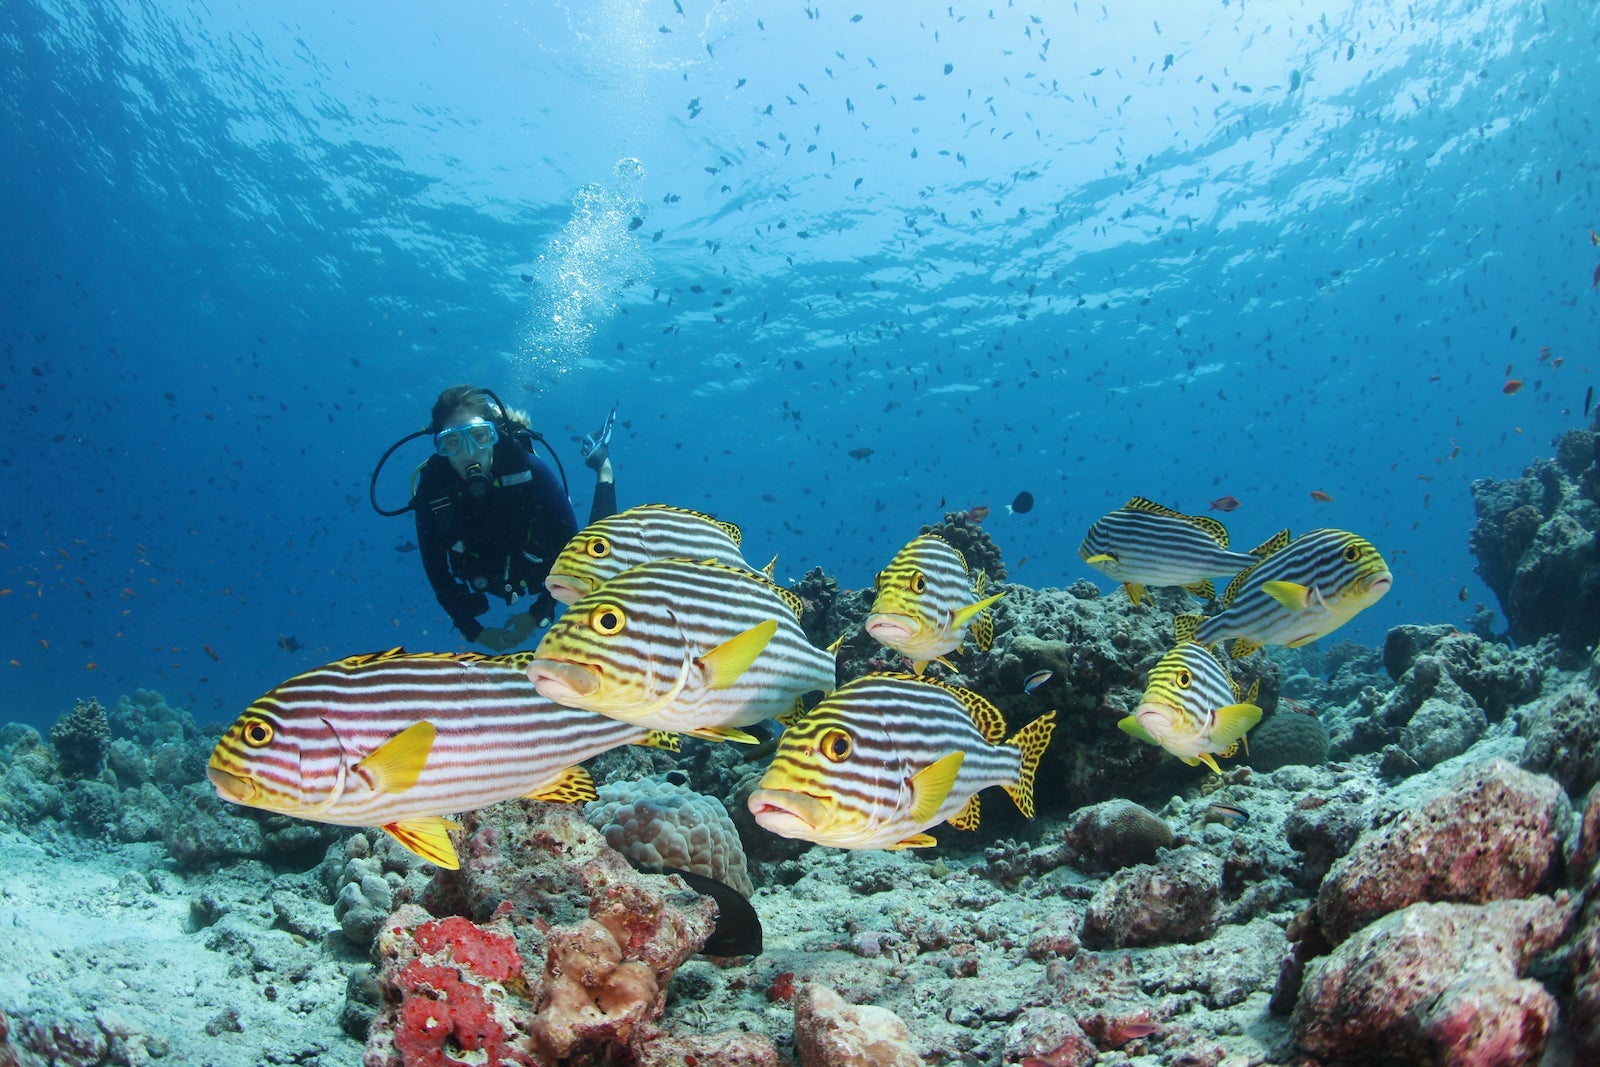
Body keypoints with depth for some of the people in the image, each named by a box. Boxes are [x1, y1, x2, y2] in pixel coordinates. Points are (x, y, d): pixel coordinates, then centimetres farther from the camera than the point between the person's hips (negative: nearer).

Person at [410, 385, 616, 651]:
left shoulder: (530, 470, -36)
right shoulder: (432, 488, -32)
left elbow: (571, 544, -26)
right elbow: (435, 569, -19)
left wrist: (538, 615, -24)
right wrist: (473, 631, -16)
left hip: (548, 571, -3)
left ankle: (602, 466, 33)